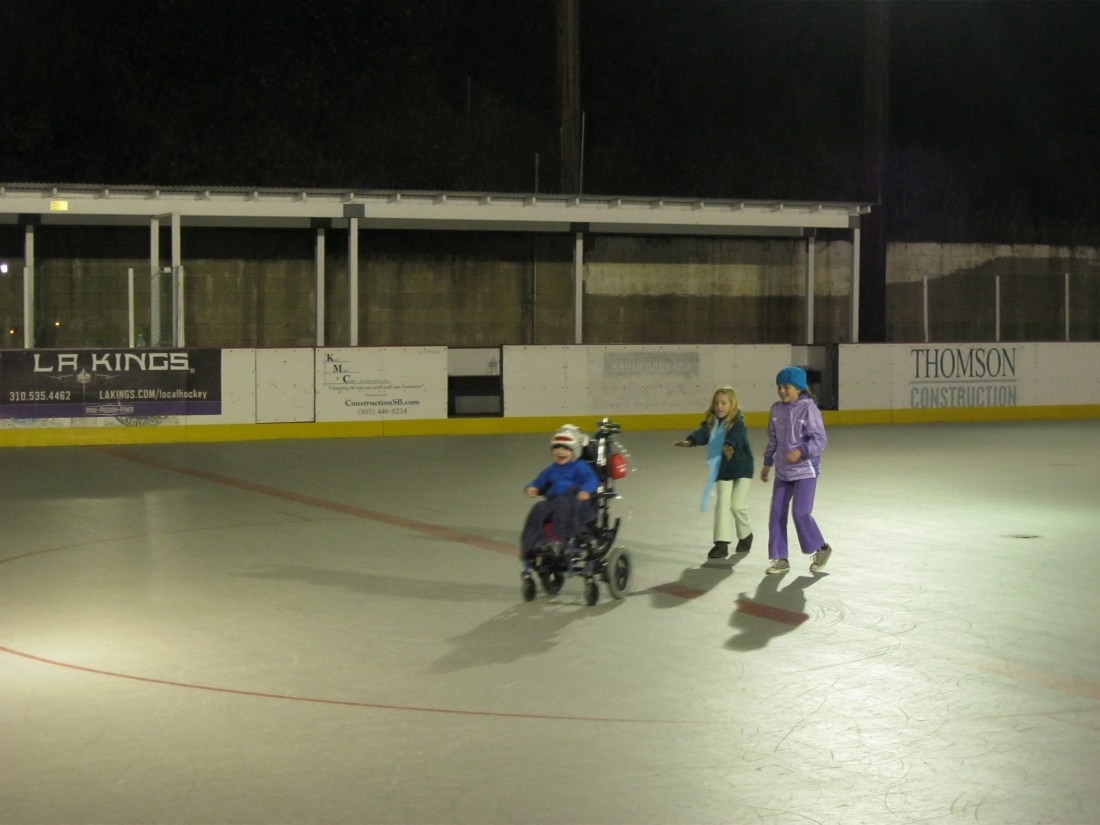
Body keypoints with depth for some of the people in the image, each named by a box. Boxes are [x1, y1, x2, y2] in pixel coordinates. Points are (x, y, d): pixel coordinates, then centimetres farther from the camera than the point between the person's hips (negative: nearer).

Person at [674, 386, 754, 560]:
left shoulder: (738, 423, -17)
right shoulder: (711, 422, -4)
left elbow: (735, 436, -39)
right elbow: (702, 434, -23)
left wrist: (729, 446, -62)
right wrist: (689, 441, -45)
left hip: (742, 468, -4)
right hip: (722, 469, 4)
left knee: (737, 505, -3)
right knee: (722, 504, -4)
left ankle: (746, 535, 24)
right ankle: (721, 544, -4)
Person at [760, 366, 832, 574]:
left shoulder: (808, 408, -14)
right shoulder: (776, 409, 4)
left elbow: (820, 440, -16)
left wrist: (801, 451, -29)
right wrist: (767, 464, 17)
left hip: (805, 470, -6)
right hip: (783, 471, 6)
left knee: (800, 513, -10)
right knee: (777, 514, 3)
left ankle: (821, 549, 14)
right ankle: (780, 559, 13)